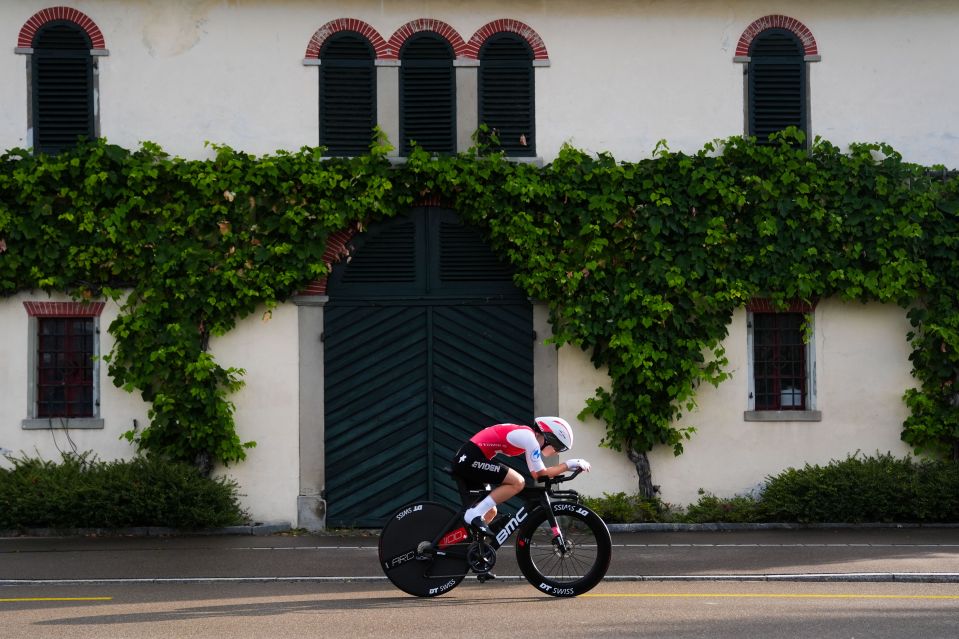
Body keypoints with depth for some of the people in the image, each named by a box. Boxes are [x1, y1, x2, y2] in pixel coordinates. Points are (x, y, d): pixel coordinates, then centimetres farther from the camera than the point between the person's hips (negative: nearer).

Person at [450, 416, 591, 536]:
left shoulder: (525, 434, 18)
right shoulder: (529, 437, -11)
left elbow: (535, 473, 23)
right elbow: (541, 474, -8)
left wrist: (563, 468, 18)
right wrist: (569, 464, -1)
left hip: (463, 459, 10)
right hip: (471, 459, -10)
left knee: (490, 511, 16)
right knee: (518, 482, -17)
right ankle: (474, 514, -15)